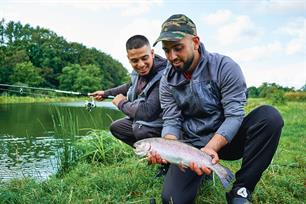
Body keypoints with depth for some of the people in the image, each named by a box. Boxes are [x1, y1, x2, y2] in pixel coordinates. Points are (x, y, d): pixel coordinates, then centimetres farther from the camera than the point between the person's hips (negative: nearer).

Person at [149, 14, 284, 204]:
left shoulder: (225, 67, -13)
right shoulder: (167, 81, -3)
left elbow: (234, 116, -18)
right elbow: (171, 122, -6)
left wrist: (211, 147, -33)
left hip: (225, 140, -1)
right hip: (190, 145, 1)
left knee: (269, 116, -29)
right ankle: (202, 173, 13)